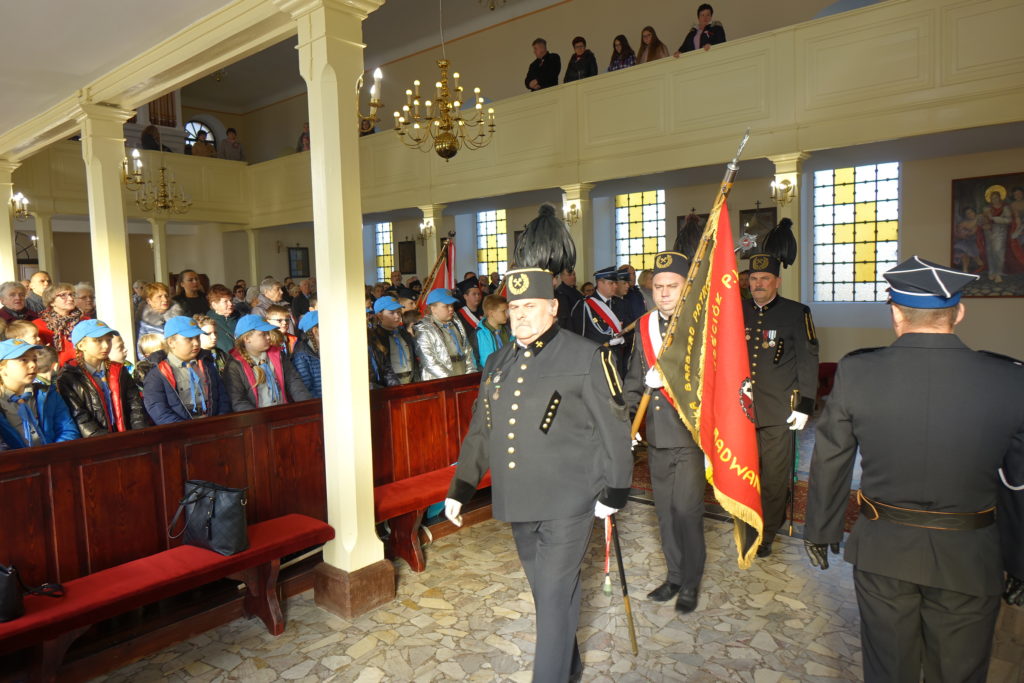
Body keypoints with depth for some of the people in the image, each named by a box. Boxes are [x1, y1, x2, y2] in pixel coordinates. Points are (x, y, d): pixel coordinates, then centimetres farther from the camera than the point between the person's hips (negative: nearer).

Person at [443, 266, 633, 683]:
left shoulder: (587, 357, -7)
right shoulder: (497, 362, 10)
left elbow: (614, 427, -5)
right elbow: (479, 432, 14)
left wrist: (614, 490, -6)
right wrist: (461, 487, 10)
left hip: (568, 503, -6)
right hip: (517, 502, 6)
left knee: (555, 594, -2)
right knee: (544, 588, 19)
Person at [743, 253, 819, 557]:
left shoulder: (796, 313, 0)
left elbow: (808, 361, -1)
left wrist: (804, 406, -7)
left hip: (779, 411, -3)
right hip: (742, 407, 3)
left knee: (774, 475, 4)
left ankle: (766, 535, 19)